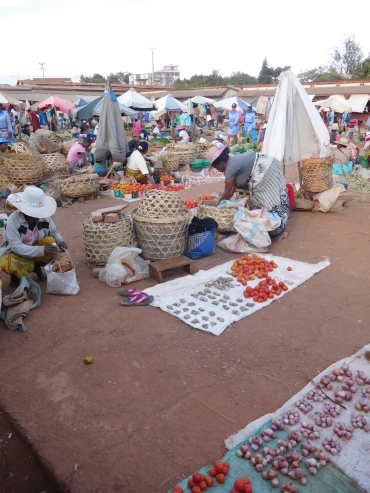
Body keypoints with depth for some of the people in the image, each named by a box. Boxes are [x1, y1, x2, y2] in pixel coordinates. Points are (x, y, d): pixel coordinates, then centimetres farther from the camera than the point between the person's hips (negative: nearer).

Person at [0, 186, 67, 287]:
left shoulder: (43, 217, -16)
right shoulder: (13, 220, -27)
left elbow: (54, 231, 1)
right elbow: (16, 246, -32)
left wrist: (60, 241, -23)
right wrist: (42, 250, -43)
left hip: (35, 249, 4)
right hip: (15, 252, -4)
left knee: (51, 242, -24)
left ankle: (36, 266, 4)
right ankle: (16, 273, 3)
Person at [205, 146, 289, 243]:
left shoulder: (230, 167, -13)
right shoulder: (233, 161, 16)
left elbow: (227, 192, -6)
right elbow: (234, 186, 21)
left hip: (266, 170, -10)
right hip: (270, 164, 10)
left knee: (269, 201, -1)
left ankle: (277, 231, 10)